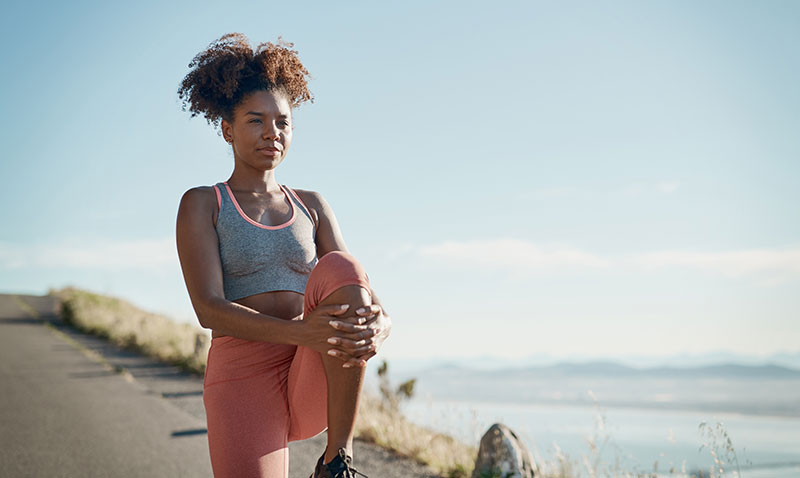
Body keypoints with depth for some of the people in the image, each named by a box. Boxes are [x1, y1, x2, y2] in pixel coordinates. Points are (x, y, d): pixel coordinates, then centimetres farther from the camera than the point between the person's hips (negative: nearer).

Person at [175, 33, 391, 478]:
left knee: (340, 268, -27)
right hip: (243, 378, -2)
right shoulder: (201, 205, 8)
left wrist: (377, 329, -21)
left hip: (317, 380, 3)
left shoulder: (312, 206, 18)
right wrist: (299, 332, -28)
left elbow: (370, 303, 7)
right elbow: (209, 308, -9)